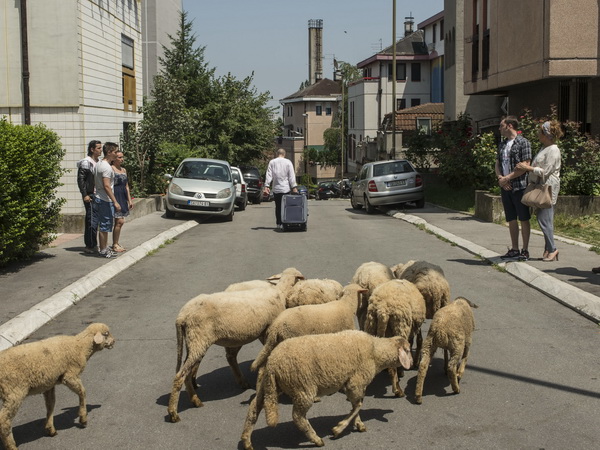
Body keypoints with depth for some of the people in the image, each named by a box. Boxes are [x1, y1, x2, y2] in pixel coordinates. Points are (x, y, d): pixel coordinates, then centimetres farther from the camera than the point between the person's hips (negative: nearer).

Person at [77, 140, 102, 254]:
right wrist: (85, 195, -19)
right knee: (92, 220, -9)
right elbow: (80, 179, -15)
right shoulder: (86, 162, -10)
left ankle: (93, 244, 18)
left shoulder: (97, 162, 16)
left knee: (94, 220, 11)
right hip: (90, 196, -8)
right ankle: (90, 246, -5)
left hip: (97, 196, 8)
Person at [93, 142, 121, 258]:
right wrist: (115, 202, -23)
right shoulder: (107, 167, -18)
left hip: (98, 199, 10)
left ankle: (104, 248, 22)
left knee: (103, 226, 15)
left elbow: (94, 182, 18)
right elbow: (106, 186, -24)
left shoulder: (98, 165, 13)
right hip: (105, 200, -10)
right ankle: (103, 250, 2)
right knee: (104, 227, -3)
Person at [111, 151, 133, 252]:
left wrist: (129, 200, 19)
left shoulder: (123, 170, 17)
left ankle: (116, 243, 17)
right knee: (119, 221, -11)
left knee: (120, 222, 9)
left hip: (123, 197, 8)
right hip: (115, 196, -8)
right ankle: (115, 245, -3)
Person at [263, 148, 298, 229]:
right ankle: (283, 223, -7)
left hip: (276, 189, 2)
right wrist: (294, 187, -1)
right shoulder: (288, 162, 0)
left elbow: (269, 175, 0)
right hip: (285, 189, -2)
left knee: (277, 207, 9)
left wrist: (266, 186, -1)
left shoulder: (272, 162, 4)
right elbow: (291, 176, -2)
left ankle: (278, 223, 10)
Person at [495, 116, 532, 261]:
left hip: (519, 186, -7)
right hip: (505, 187, 7)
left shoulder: (523, 143, -7)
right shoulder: (502, 144, 16)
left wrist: (507, 178, -13)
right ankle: (514, 249, 17)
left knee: (524, 219, 0)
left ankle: (525, 250, 5)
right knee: (511, 220, 10)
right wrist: (500, 178, -3)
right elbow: (498, 164, 16)